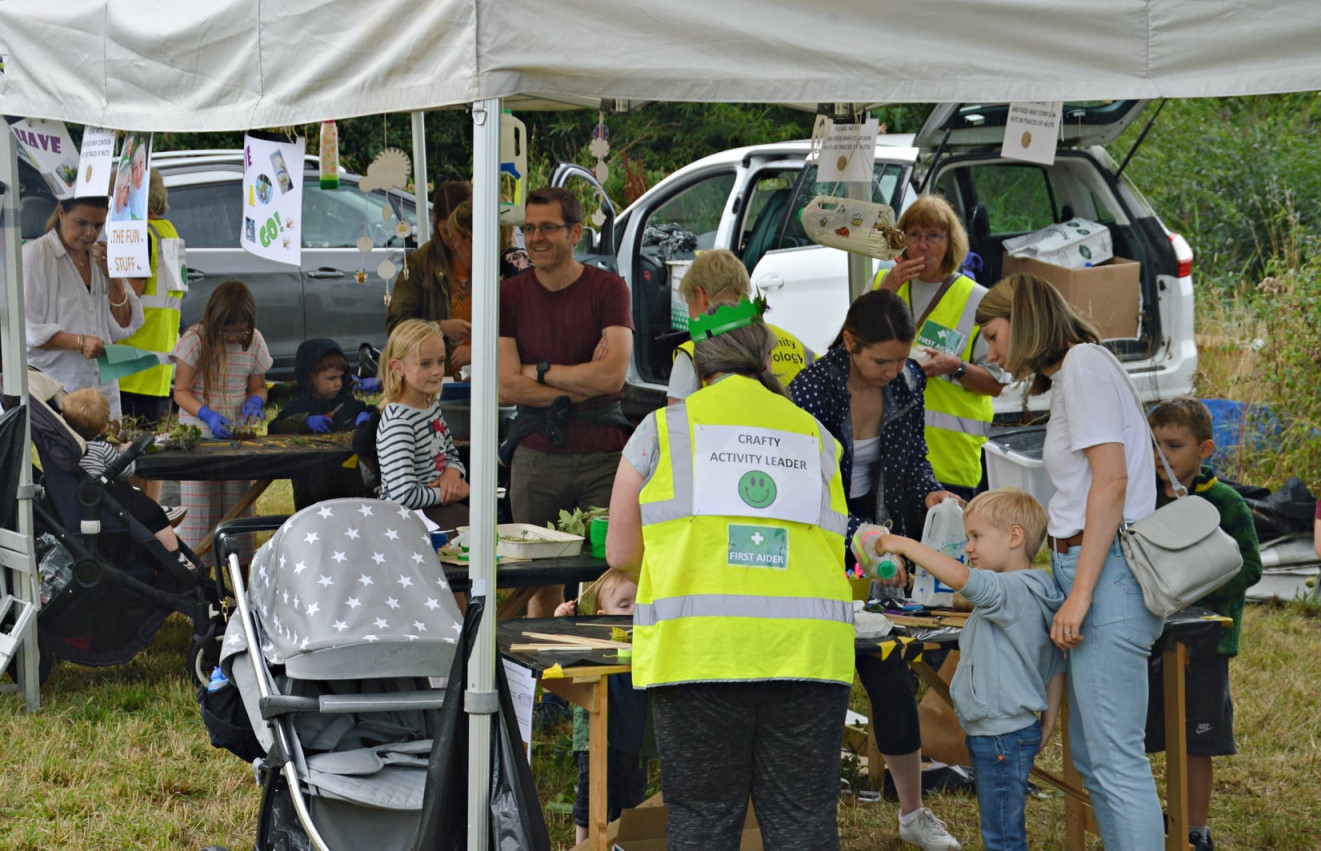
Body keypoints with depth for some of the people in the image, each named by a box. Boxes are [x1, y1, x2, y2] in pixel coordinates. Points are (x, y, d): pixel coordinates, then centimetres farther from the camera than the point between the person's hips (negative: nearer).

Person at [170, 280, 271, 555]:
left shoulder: (253, 341, 2)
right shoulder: (196, 339, -10)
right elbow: (181, 391, -9)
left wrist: (255, 401, -11)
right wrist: (207, 415, -26)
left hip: (237, 435, 4)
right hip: (200, 436, -4)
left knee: (237, 506, 4)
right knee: (199, 508, -5)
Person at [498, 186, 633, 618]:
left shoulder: (608, 289, 1)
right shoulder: (510, 295, 7)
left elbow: (613, 375, -11)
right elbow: (505, 387, -3)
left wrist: (539, 372, -4)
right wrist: (582, 382, -7)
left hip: (601, 454, -1)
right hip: (536, 456, 1)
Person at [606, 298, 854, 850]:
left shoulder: (663, 428, 8)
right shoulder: (815, 436, 14)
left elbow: (620, 553, 11)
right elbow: (831, 553, 14)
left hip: (698, 653, -1)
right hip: (806, 651, 2)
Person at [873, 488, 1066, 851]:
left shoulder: (1012, 591, -18)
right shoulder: (1024, 596, 14)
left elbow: (960, 577, -37)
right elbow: (1056, 669, 18)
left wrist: (905, 545, -29)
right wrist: (1046, 725, 19)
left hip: (1003, 736, -11)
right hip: (991, 735, 11)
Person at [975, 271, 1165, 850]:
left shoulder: (1084, 362, -7)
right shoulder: (1063, 378, 22)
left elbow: (1111, 481, -16)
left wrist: (1080, 594, -18)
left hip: (1107, 570, -10)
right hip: (1081, 566, 10)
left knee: (1115, 759, -12)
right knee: (1089, 755, 11)